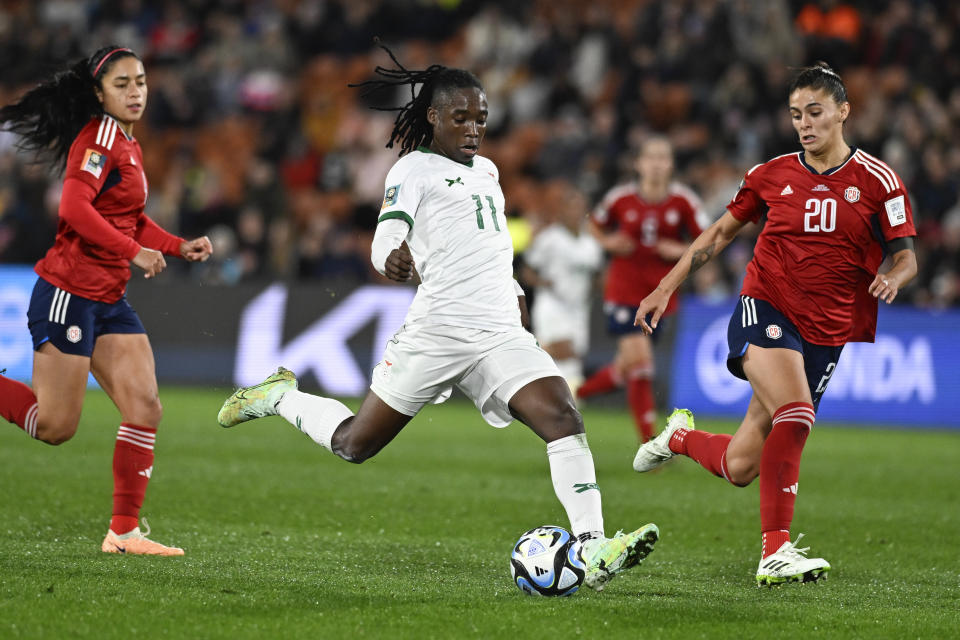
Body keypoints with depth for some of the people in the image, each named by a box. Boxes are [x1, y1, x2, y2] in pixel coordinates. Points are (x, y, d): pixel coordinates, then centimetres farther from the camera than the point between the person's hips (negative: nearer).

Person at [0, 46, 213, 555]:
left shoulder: (128, 144, 15)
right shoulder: (99, 136, -13)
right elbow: (74, 208, -25)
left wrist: (179, 246, 13)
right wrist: (134, 251, -26)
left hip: (108, 300, 9)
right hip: (69, 292, -9)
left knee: (144, 407, -1)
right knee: (55, 427, -6)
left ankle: (124, 531, 4)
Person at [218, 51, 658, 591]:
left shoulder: (486, 171, 21)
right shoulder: (415, 169, 0)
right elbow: (385, 242, -13)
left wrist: (515, 293, 28)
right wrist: (394, 258, -35)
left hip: (502, 335, 5)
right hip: (438, 331, -5)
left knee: (564, 417, -19)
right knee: (355, 445, 5)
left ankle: (594, 551, -26)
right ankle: (280, 397, 35)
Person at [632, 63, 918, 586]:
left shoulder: (876, 180, 1)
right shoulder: (772, 175, 5)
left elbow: (906, 257, 3)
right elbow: (721, 232, 17)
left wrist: (892, 277, -21)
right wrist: (665, 289, 12)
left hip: (824, 335, 1)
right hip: (764, 309, -1)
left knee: (740, 468, 2)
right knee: (794, 413, -31)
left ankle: (682, 437, 37)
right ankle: (776, 551, -27)